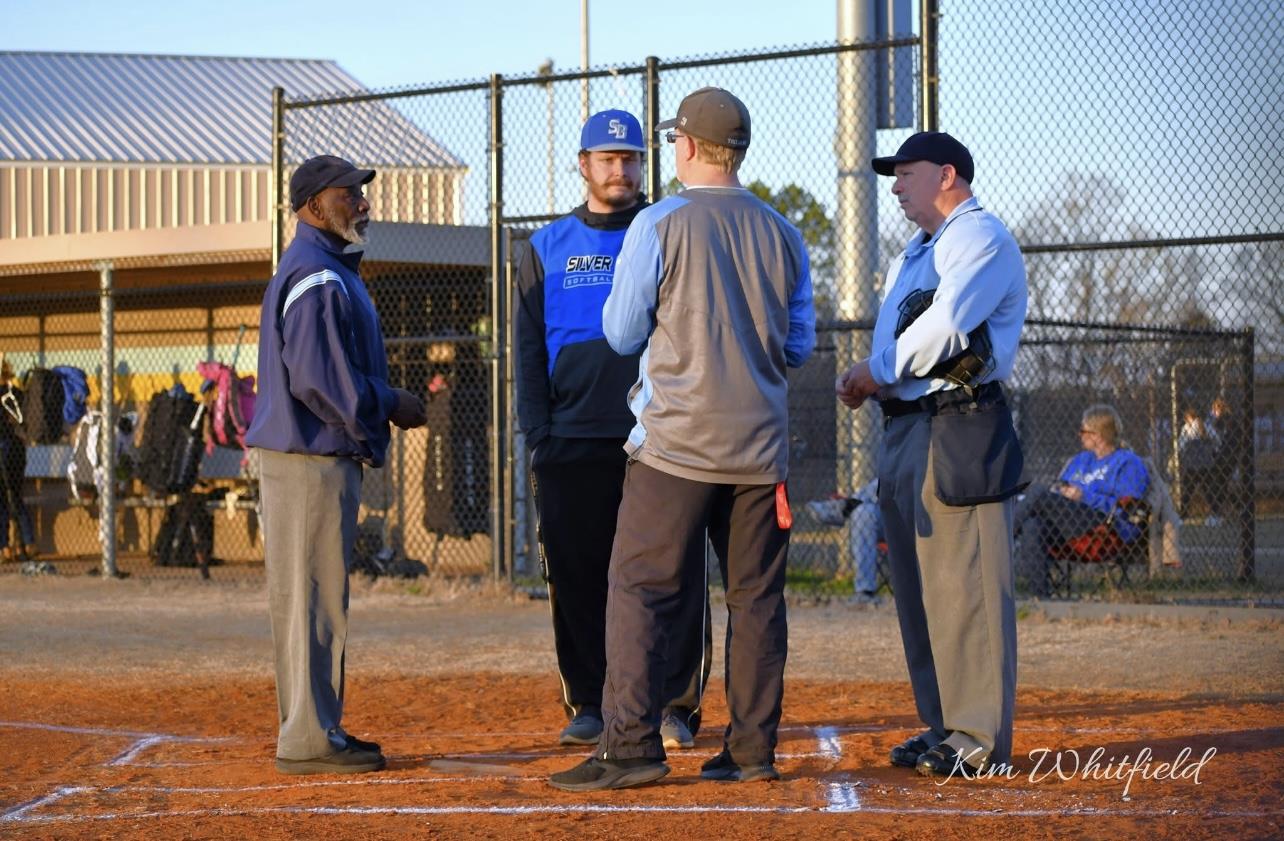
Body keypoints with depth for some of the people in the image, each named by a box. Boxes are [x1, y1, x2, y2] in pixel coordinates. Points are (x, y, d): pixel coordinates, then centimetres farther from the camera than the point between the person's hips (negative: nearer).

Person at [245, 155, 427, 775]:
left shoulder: (328, 271, 19)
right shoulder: (318, 278, -15)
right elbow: (317, 378, -23)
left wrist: (386, 404, 9)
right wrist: (390, 406, -12)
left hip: (316, 453, 11)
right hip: (313, 460, -11)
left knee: (307, 599, 14)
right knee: (315, 597, -7)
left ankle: (314, 730, 20)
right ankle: (310, 740, -5)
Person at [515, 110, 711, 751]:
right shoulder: (549, 248, 14)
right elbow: (529, 352, 12)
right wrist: (538, 437, 2)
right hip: (573, 441, 2)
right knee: (576, 576, 3)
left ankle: (673, 706, 0)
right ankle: (590, 704, 12)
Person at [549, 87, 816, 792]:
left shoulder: (659, 225, -7)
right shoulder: (782, 235, 7)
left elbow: (622, 333, -3)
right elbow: (798, 347, 11)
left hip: (677, 443, -4)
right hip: (759, 445, 4)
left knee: (640, 590, -2)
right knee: (756, 597, 8)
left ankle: (631, 742, -10)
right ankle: (752, 750, 8)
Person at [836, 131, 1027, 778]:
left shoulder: (980, 236, -7)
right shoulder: (913, 255, 25)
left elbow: (944, 328, -19)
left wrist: (875, 372, -9)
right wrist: (864, 381, 3)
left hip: (959, 431, -10)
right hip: (904, 429, 10)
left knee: (963, 585, -11)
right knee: (916, 587, 10)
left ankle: (979, 738, -9)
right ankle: (941, 728, 16)